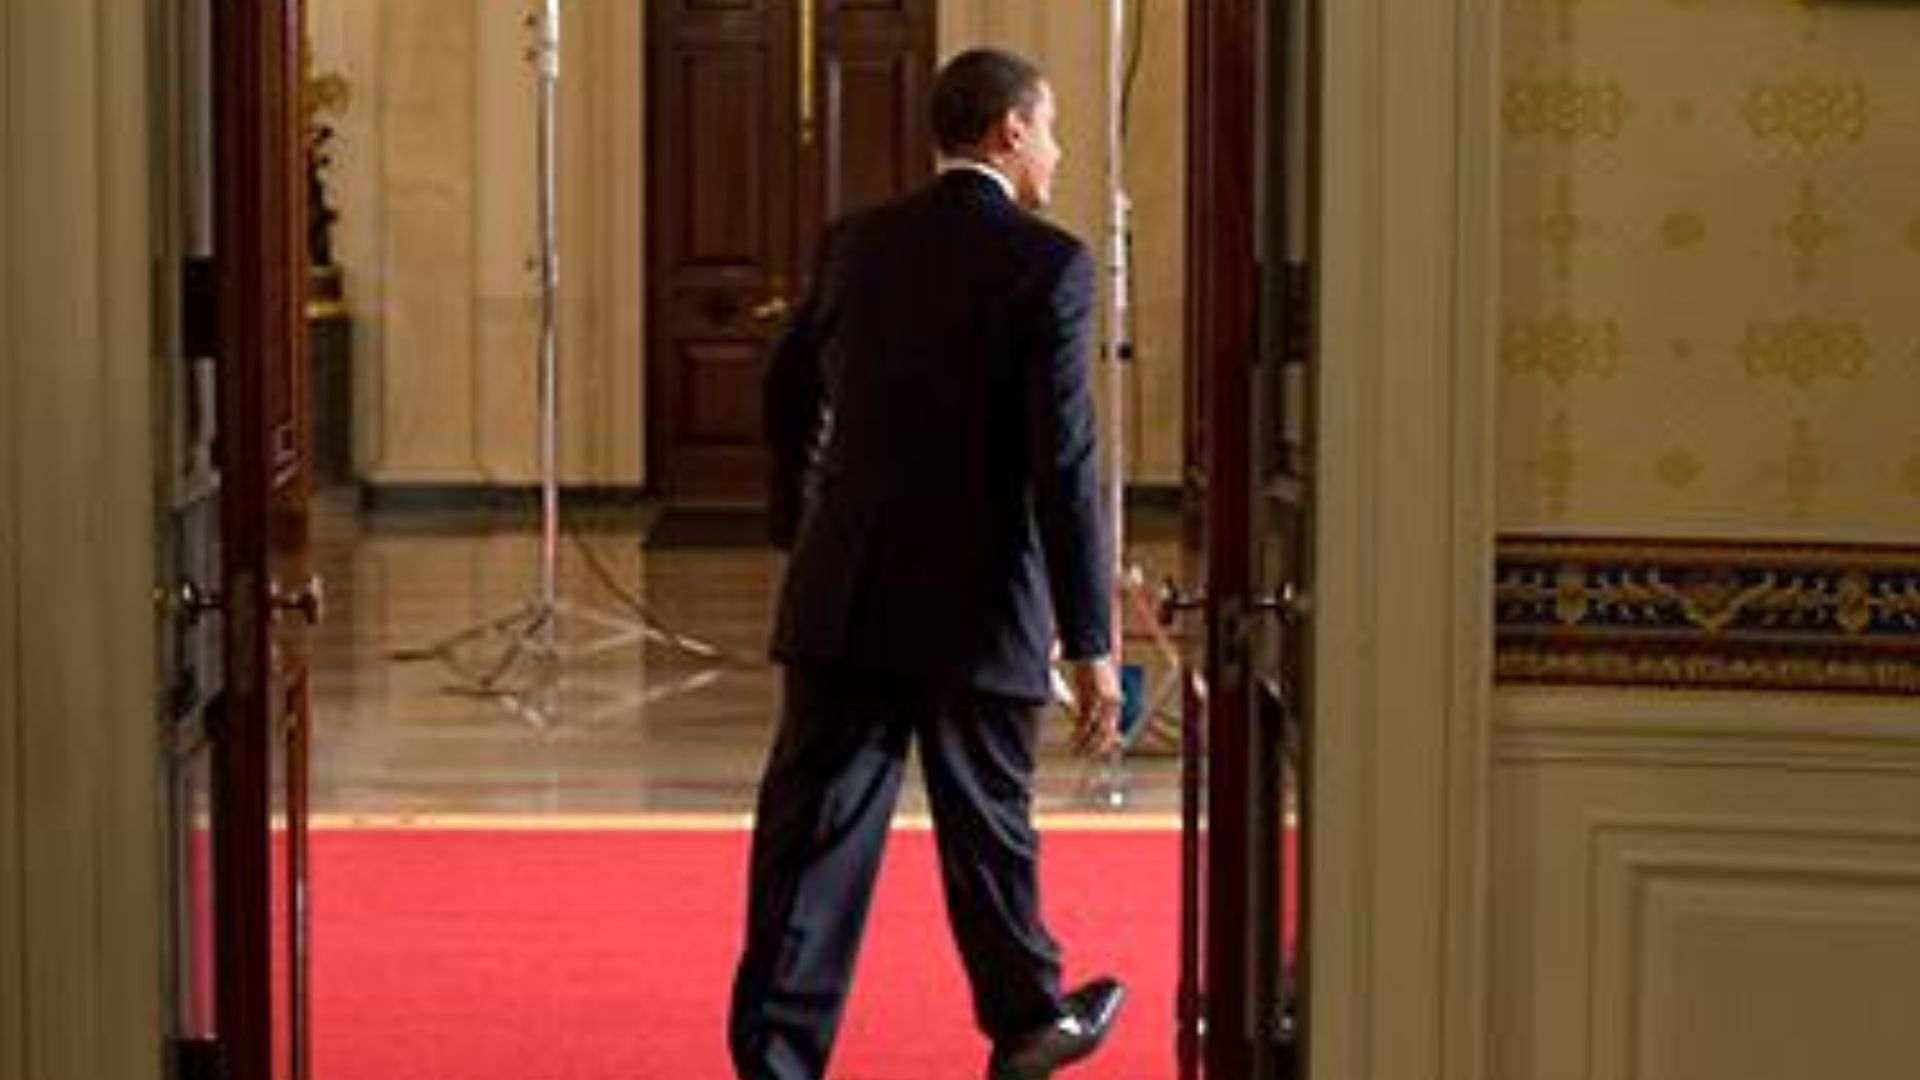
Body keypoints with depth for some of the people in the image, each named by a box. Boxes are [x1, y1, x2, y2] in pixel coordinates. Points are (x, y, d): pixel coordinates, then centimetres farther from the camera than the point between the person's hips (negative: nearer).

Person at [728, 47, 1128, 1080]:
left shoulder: (853, 245, 7)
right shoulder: (1045, 264, -10)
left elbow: (788, 391, 20)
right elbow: (1063, 461, -14)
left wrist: (797, 530, 37)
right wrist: (1090, 643, -12)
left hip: (843, 598, 3)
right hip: (979, 608, -3)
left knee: (813, 836, 2)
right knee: (987, 827, 15)